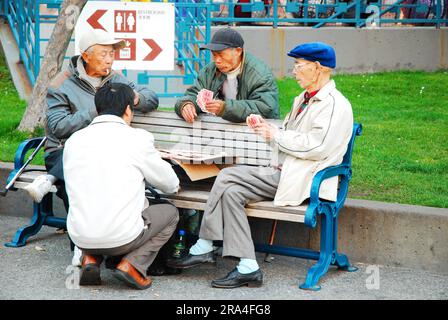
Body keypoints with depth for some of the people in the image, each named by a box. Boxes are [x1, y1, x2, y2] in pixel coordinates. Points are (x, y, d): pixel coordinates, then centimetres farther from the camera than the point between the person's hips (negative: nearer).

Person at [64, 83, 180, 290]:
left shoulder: (73, 140, 6)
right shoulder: (137, 138, -5)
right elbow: (171, 185, 7)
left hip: (80, 237, 5)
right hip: (121, 237, -4)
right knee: (170, 213, 20)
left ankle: (90, 258, 11)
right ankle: (132, 264, 1)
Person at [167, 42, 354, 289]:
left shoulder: (335, 105, -8)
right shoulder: (303, 99, 24)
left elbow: (316, 147, -19)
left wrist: (275, 134, -9)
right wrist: (265, 127, 6)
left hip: (301, 181, -9)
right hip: (282, 173, 9)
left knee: (227, 176, -17)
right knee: (231, 192, -12)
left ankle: (204, 248, -10)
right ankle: (247, 268, -15)